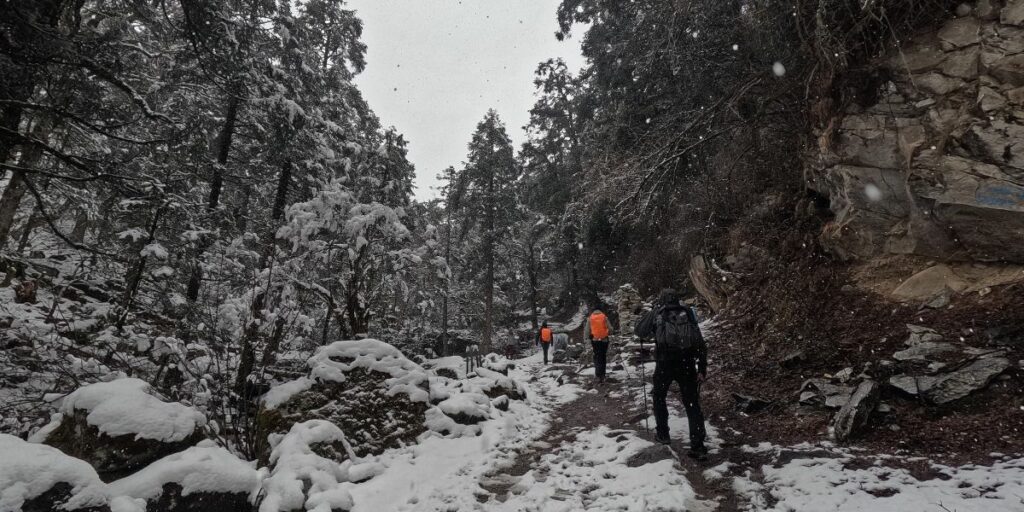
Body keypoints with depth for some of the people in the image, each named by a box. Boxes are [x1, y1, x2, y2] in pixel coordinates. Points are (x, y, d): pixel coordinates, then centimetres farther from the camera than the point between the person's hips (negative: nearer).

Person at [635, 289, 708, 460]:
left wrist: (649, 315, 23)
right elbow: (701, 344, 6)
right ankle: (698, 447, 1)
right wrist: (702, 368, 9)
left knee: (659, 398, 22)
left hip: (664, 364, -1)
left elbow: (640, 331, 10)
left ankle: (662, 434, 28)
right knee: (692, 404, 6)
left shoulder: (656, 314, 1)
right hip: (687, 364, 2)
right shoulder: (688, 314, 7)